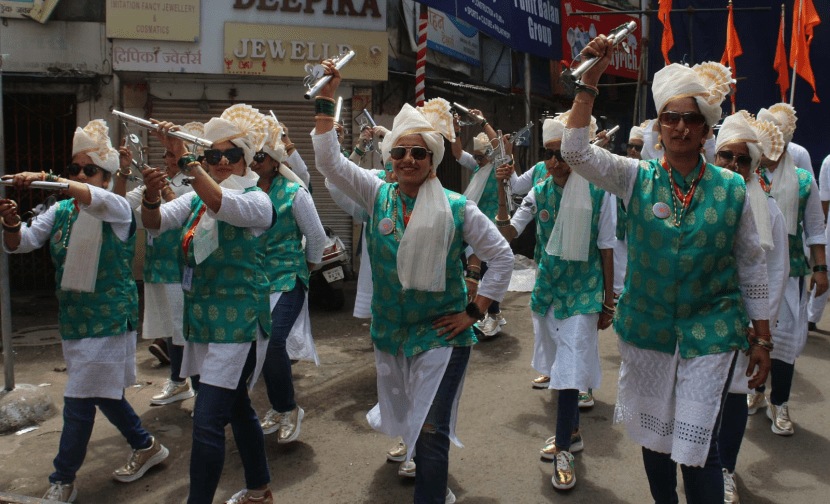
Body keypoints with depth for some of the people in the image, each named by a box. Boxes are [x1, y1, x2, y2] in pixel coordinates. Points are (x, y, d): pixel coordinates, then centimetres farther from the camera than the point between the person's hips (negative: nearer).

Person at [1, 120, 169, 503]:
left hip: (108, 321, -7)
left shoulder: (119, 209, -10)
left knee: (79, 403, -3)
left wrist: (46, 180, -45)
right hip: (73, 318, 7)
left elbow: (98, 200, -33)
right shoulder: (61, 211, 7)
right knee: (102, 394, 17)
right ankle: (146, 447, 36)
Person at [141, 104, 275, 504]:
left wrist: (183, 157, -33)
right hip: (203, 321, 8)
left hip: (237, 324, -8)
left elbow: (221, 204, -31)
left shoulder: (257, 200, -10)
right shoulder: (197, 197, 9)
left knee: (207, 421, -11)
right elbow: (155, 222, -2)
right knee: (236, 407, 20)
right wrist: (151, 197, -23)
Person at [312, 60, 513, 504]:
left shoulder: (457, 208, -11)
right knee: (406, 420, 21)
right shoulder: (378, 196, -2)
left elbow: (502, 257, -4)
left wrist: (474, 311, -7)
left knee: (431, 430, -8)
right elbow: (329, 161, -10)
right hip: (390, 331, 5)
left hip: (441, 334, -4)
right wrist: (325, 100, -17)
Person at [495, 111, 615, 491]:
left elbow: (606, 252, -4)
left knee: (570, 369, -4)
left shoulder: (598, 193, -10)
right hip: (547, 289, 4)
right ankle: (571, 433, 35)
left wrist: (608, 303, 0)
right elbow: (508, 234, -1)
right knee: (559, 367, 16)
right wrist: (502, 193, -13)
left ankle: (563, 449, 12)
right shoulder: (539, 193, -1)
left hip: (583, 292, -4)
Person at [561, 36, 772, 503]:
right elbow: (576, 150, -15)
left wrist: (762, 339, 4)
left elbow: (752, 268, 2)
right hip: (647, 327, 2)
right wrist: (590, 81, -22)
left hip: (710, 332, -2)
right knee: (654, 435, 16)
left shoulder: (732, 188, -4)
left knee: (698, 446, -3)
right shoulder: (637, 178, -3)